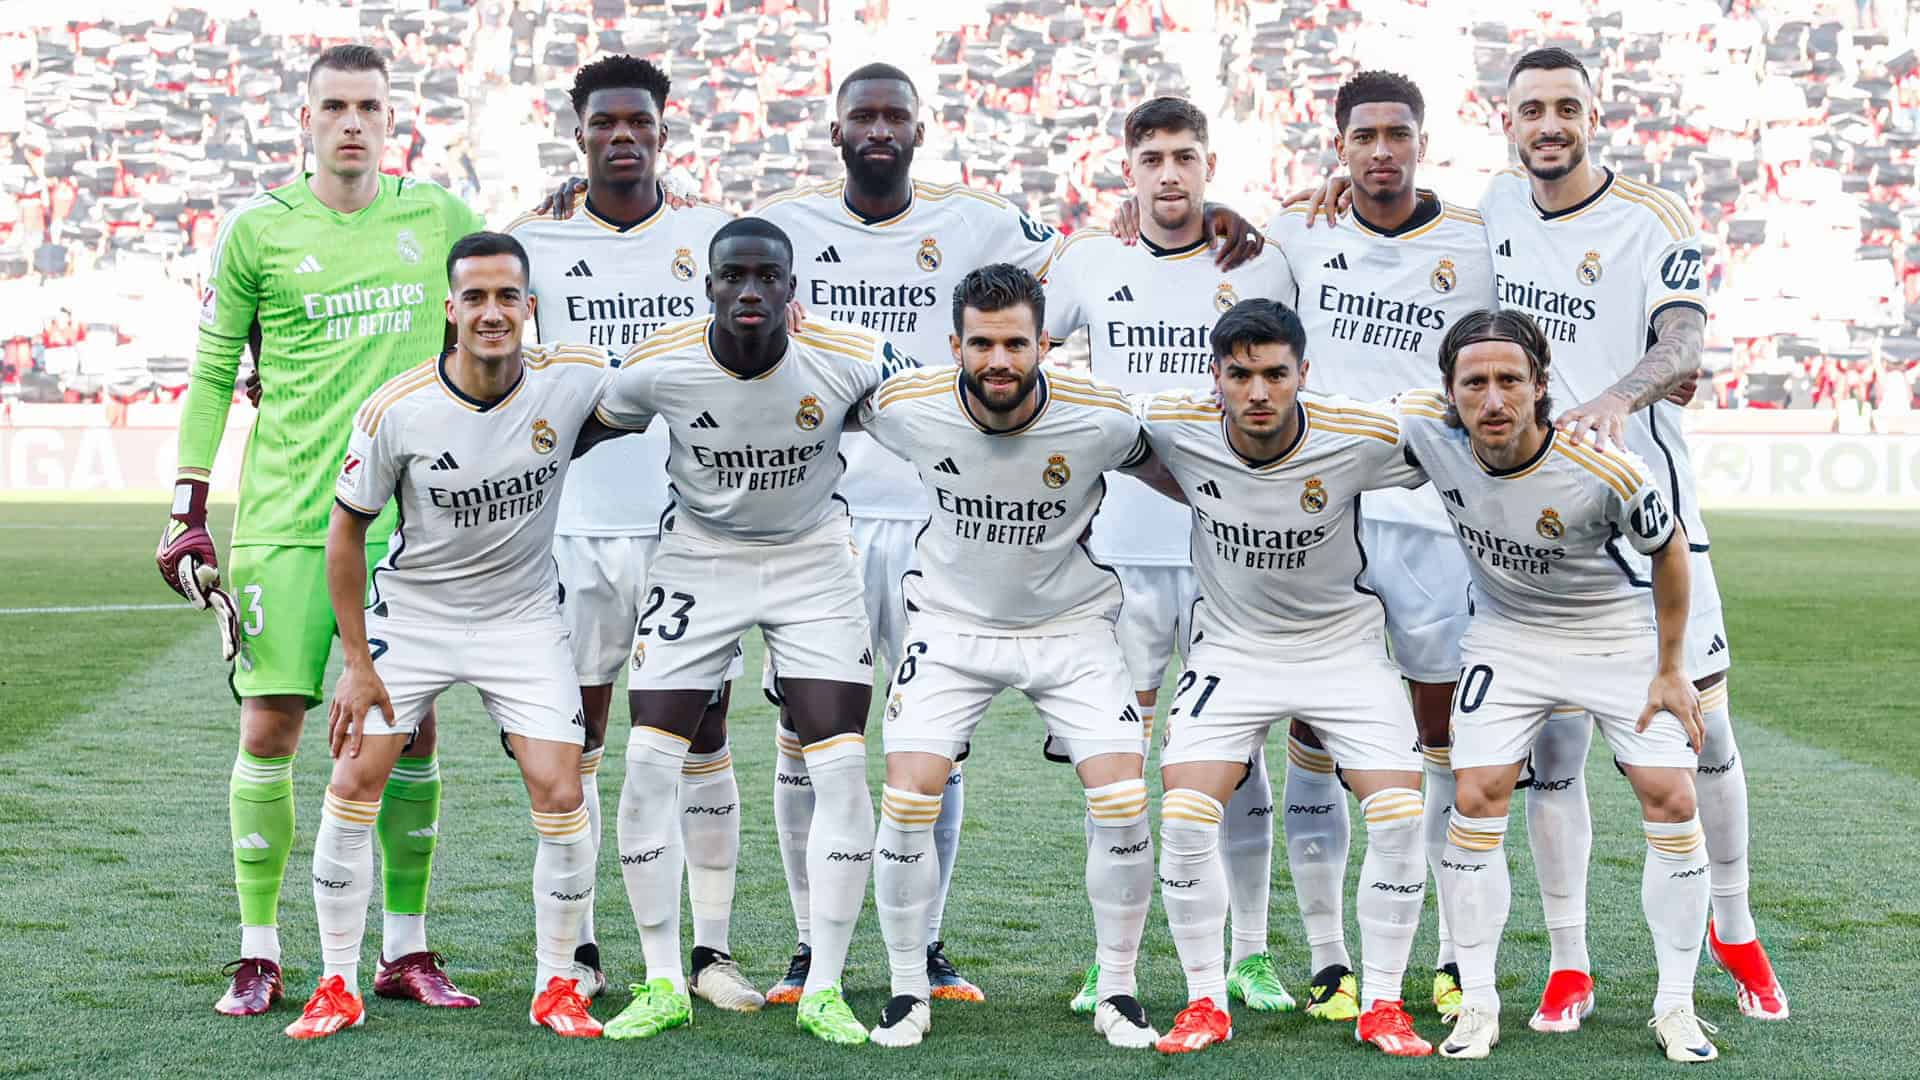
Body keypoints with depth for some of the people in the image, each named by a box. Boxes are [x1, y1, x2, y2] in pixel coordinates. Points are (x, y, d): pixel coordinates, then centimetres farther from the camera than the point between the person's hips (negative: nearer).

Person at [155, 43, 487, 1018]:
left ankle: (405, 950, 15)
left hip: (408, 516, 2)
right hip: (286, 517, -2)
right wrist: (187, 509, 2)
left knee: (409, 728, 3)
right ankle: (258, 955, 7)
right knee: (270, 725, -4)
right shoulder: (259, 230, 2)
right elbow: (213, 374, 6)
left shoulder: (440, 219, 7)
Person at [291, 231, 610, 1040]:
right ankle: (339, 986, 10)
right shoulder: (395, 411, -18)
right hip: (409, 613, 0)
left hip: (524, 618, 1)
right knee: (353, 784, -5)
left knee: (561, 796, -8)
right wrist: (356, 662, -6)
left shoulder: (573, 380, -16)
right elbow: (346, 528, -6)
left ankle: (556, 987, 10)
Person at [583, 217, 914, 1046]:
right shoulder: (657, 368, -18)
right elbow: (588, 431, 3)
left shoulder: (850, 362, -19)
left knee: (841, 771, -10)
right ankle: (664, 986, 7)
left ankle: (823, 991, 3)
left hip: (813, 560, 0)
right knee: (648, 765, -7)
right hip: (698, 558, 1)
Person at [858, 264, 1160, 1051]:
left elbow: (1160, 465, 2)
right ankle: (909, 992, 7)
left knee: (1124, 801, -12)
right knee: (907, 801, -12)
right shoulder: (905, 408, -19)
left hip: (1071, 624, 0)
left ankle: (1117, 991, 8)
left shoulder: (1102, 418, -21)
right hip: (952, 622, 0)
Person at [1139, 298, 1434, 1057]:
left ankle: (1382, 1004, 6)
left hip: (1344, 644, 0)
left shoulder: (1362, 437, -22)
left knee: (1399, 815, -13)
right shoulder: (1173, 426, -19)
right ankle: (1206, 1002, 4)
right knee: (1184, 817, -15)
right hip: (1232, 646, 1)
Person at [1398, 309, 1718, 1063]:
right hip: (1507, 636, 2)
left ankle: (1675, 1007, 6)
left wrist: (1670, 670, -7)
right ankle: (1478, 1006, 2)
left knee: (1671, 800, -8)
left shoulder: (1606, 471, -31)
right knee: (1476, 799, -9)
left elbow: (1668, 547, -12)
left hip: (1621, 633, -2)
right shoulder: (1423, 428, -24)